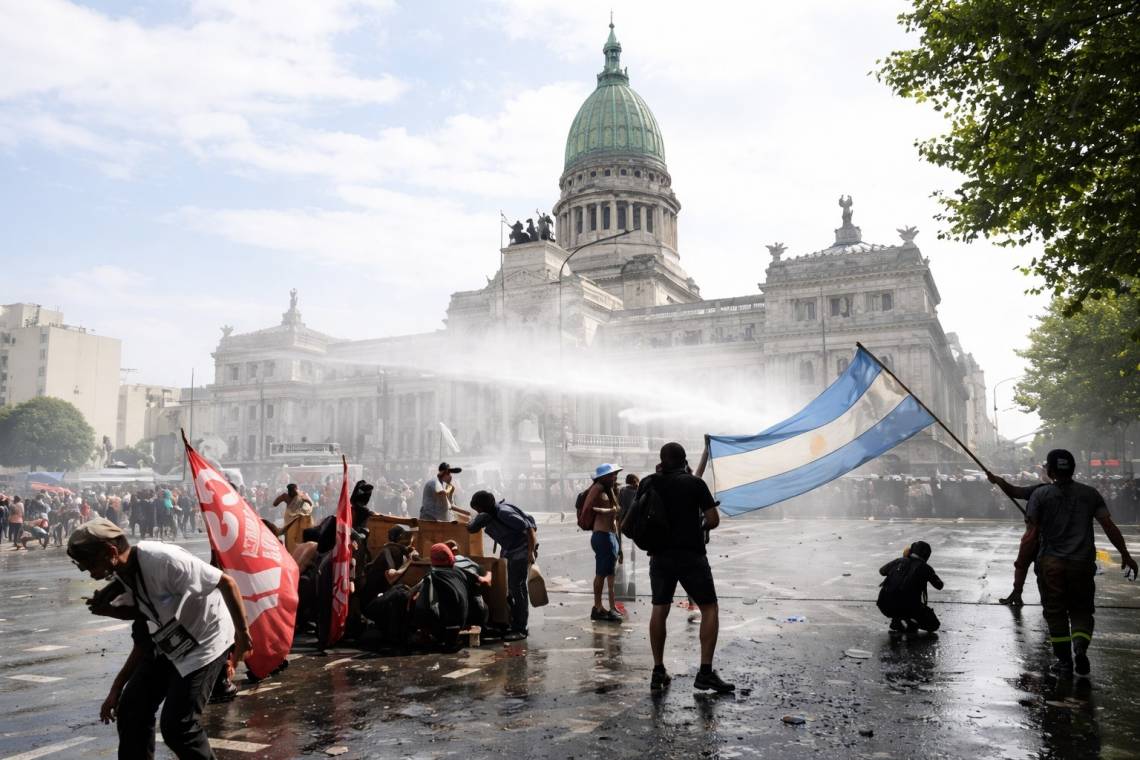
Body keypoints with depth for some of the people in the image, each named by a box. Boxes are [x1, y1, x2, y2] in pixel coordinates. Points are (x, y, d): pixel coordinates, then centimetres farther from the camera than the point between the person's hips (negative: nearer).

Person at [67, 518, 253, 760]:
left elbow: (226, 582, -26)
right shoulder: (121, 580, -3)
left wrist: (242, 633, -20)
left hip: (205, 641, -8)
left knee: (177, 726, -11)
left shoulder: (162, 559, -31)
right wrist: (117, 688, 10)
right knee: (131, 710, 6)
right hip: (166, 643, 8)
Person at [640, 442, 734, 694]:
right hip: (691, 555, -4)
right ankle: (705, 672, -2)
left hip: (660, 556, 4)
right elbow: (714, 520, -6)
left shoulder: (648, 483, 4)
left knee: (659, 610, 14)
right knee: (709, 609, 6)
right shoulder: (695, 483, -5)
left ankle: (658, 673, 14)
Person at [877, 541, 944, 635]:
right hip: (907, 608, -3)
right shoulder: (925, 568, 1)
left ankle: (897, 620, 18)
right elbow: (939, 585, 12)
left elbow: (882, 571, 26)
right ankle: (910, 624, -7)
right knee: (934, 624, 18)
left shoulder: (899, 561, 10)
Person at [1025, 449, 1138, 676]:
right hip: (1082, 563, 2)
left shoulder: (1040, 494, -2)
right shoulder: (1090, 494, 6)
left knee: (1055, 612, 6)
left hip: (1050, 563, -2)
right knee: (1081, 610, 13)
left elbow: (1032, 528, -6)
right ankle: (1080, 647, -10)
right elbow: (1109, 526, 2)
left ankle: (1064, 660, 8)